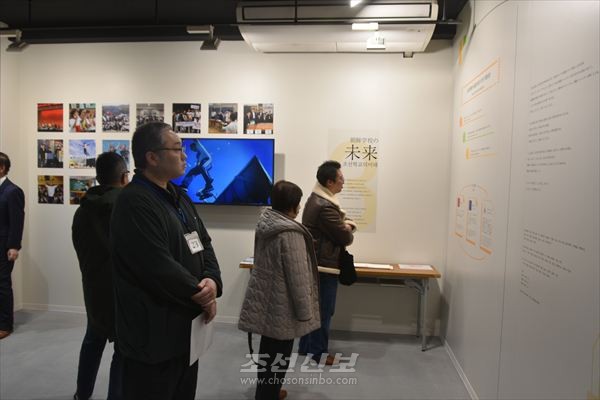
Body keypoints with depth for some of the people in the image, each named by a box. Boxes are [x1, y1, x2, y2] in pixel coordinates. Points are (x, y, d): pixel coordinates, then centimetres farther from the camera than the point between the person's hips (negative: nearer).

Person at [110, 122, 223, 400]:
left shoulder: (178, 196, 10)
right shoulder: (134, 203, -21)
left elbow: (204, 243, 8)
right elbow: (159, 268, -27)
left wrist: (212, 280, -11)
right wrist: (201, 296, -13)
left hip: (185, 326, 9)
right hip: (153, 335, -9)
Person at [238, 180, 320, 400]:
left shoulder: (265, 223, 3)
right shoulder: (290, 233, -24)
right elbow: (297, 277, -22)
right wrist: (305, 312, -13)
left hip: (265, 300, 9)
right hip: (281, 306, -9)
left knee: (269, 350, 23)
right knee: (277, 356, 6)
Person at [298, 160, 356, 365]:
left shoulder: (316, 198, 9)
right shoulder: (325, 206, -26)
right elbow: (345, 237, -20)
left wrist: (344, 223, 0)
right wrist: (349, 230, 2)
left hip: (315, 262, 11)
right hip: (325, 264, -11)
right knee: (324, 310, 3)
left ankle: (306, 346, 31)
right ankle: (318, 352, 17)